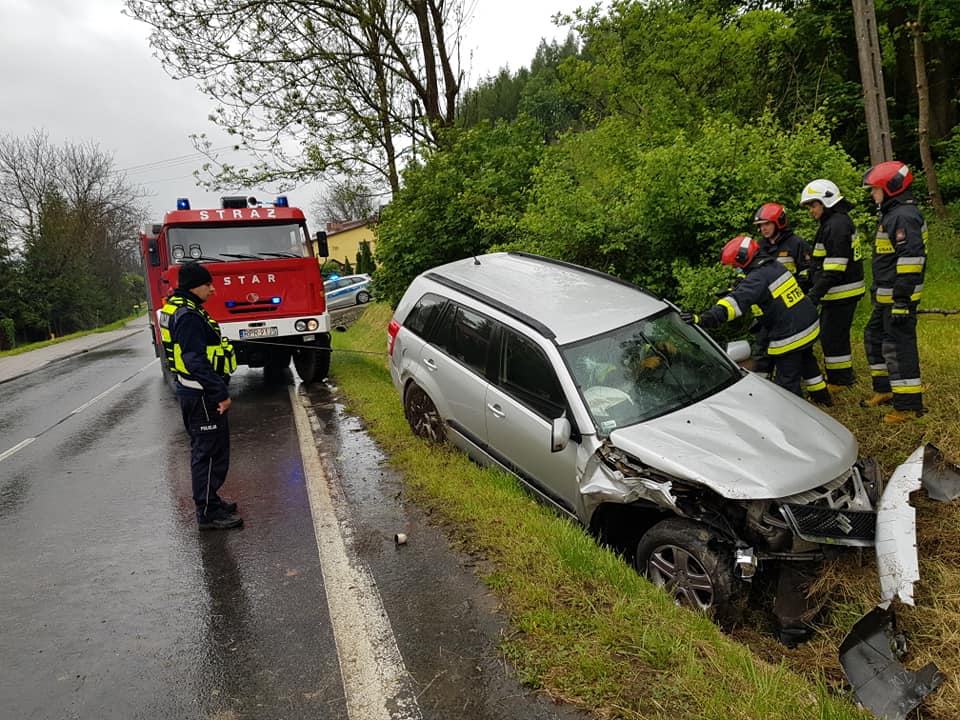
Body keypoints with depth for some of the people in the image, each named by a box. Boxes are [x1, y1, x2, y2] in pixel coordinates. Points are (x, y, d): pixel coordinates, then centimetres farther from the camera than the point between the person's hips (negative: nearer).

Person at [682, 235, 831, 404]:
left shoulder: (758, 278, -23)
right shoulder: (776, 266, 5)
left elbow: (737, 301, -39)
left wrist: (705, 319, -49)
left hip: (789, 337, -10)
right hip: (810, 326, 10)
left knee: (787, 382, 2)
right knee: (807, 361, 34)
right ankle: (821, 395, 53)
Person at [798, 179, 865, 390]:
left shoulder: (837, 224, -17)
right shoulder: (830, 223, 16)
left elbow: (834, 268, -24)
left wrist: (815, 294, -25)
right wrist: (814, 289, 21)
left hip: (842, 293, -11)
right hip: (838, 293, 11)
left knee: (833, 337, -4)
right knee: (829, 335, 18)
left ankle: (839, 381, 7)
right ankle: (842, 377, 30)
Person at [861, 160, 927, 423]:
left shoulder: (904, 216, -17)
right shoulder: (892, 214, 16)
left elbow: (910, 259, -24)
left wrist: (902, 300, -26)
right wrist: (878, 289, 26)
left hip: (899, 297, -11)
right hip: (886, 297, 11)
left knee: (898, 347, -7)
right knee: (874, 337, 19)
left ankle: (909, 405, 1)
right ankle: (885, 389, 31)